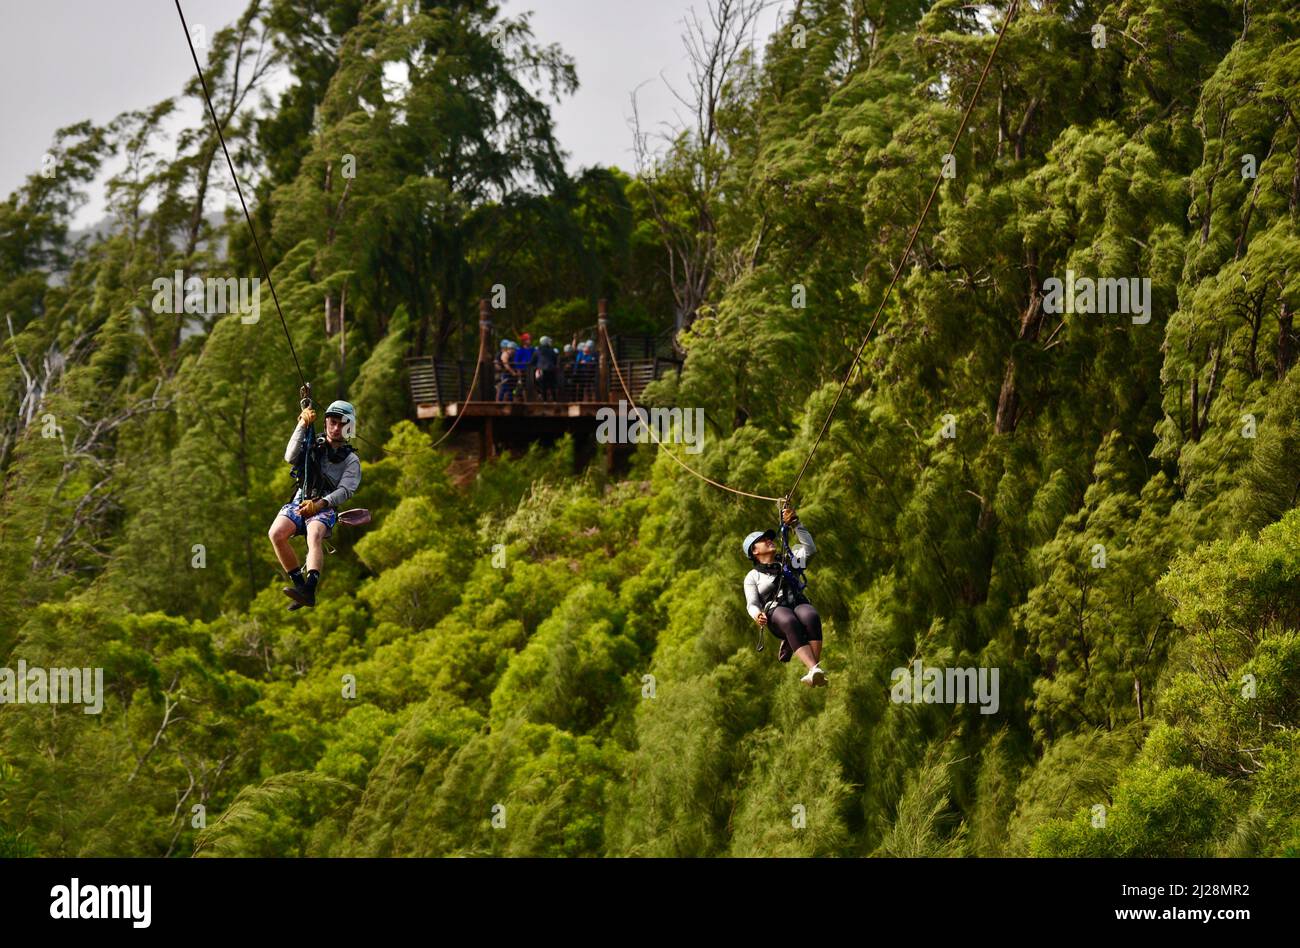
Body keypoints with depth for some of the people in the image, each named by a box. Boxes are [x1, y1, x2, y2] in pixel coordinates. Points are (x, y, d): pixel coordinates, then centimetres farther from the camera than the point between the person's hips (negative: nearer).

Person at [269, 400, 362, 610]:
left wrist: (319, 504, -22)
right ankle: (299, 584, -22)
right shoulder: (313, 446, 16)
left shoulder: (351, 460, 11)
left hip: (325, 508, -2)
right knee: (276, 533, -29)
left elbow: (344, 491, -4)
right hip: (299, 503, 3)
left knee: (314, 537, -37)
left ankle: (309, 590, -54)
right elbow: (291, 457, -4)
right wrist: (303, 426, -9)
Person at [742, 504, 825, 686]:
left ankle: (814, 668, -47)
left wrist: (796, 524, 12)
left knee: (810, 616, -37)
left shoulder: (790, 560, 32)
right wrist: (757, 616, -14)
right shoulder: (752, 577, 22)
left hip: (800, 604, 3)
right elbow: (752, 604, 10)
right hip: (774, 612, -3)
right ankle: (814, 670, -57)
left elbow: (809, 547, 20)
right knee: (790, 621, -40)